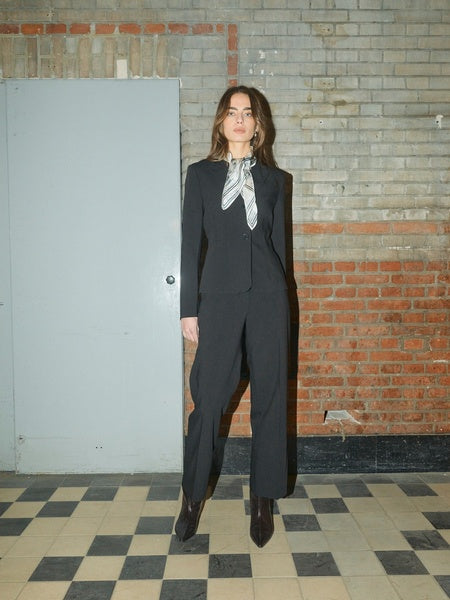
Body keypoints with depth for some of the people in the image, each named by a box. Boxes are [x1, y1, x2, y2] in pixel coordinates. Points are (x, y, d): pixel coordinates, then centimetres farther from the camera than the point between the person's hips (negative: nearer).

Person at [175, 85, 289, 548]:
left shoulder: (273, 178, 12)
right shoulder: (201, 174, 8)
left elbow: (278, 241, 13)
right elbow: (191, 242, 4)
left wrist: (278, 294, 11)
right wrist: (188, 309, -1)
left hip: (268, 295, 2)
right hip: (219, 295, -1)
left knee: (270, 397, 4)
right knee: (209, 397, 1)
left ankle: (263, 499, 19)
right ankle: (193, 496, 20)